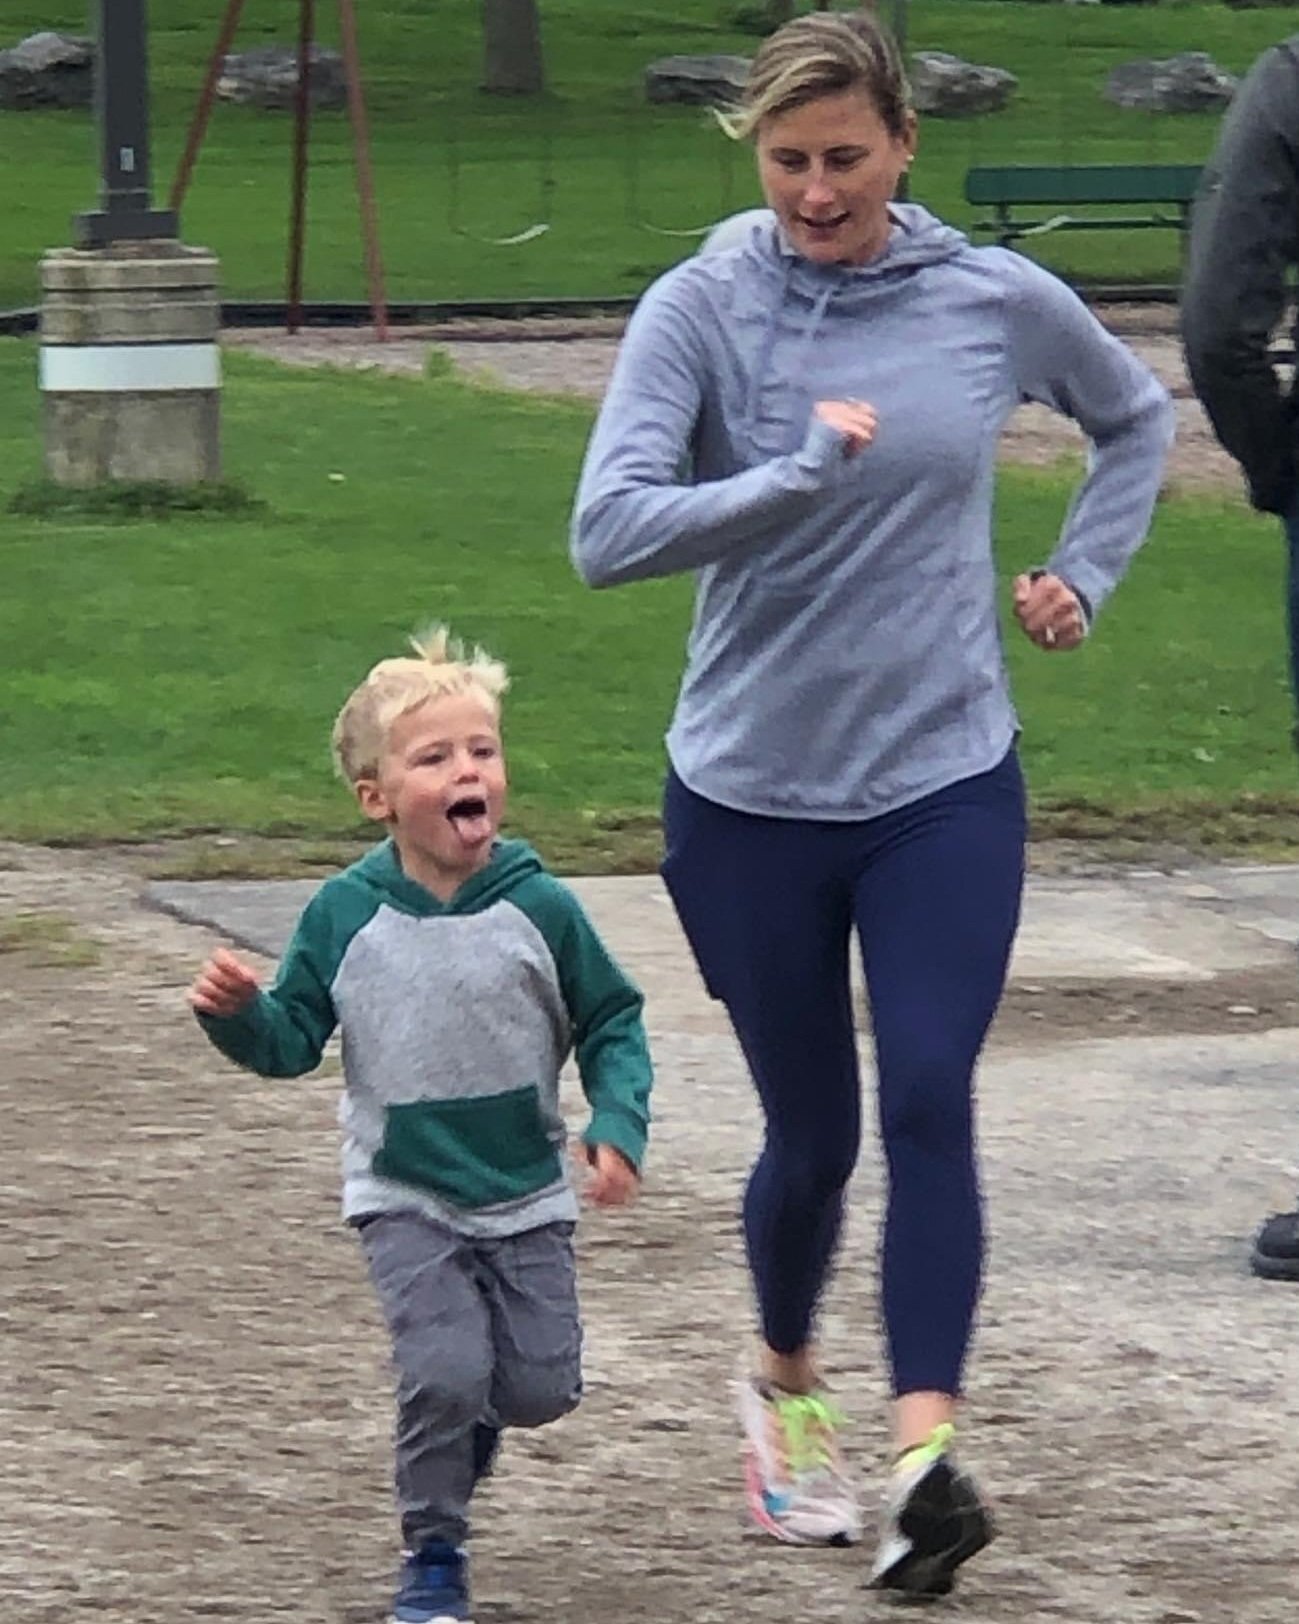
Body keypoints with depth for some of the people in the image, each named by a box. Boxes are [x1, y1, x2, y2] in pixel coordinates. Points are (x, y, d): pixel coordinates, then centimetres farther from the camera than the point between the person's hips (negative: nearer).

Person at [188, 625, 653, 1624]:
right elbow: (293, 1041, 0)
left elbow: (611, 1024, 1)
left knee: (541, 1385, 1)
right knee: (445, 1369, -17)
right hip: (405, 1197, -2)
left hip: (526, 1197, 2)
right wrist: (239, 1014, -20)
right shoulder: (345, 916, -7)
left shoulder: (539, 908, -8)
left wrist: (619, 1127, -12)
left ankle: (460, 1431, 37)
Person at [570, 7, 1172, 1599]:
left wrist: (1083, 574, 10)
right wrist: (803, 471, -28)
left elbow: (1134, 419, 20)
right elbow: (608, 531, -22)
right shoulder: (701, 310, -9)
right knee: (812, 1131, 10)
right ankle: (784, 1381, 38)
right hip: (750, 797, -1)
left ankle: (925, 1452, -21)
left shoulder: (998, 302, -2)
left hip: (946, 786, 1)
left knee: (930, 1099, -16)